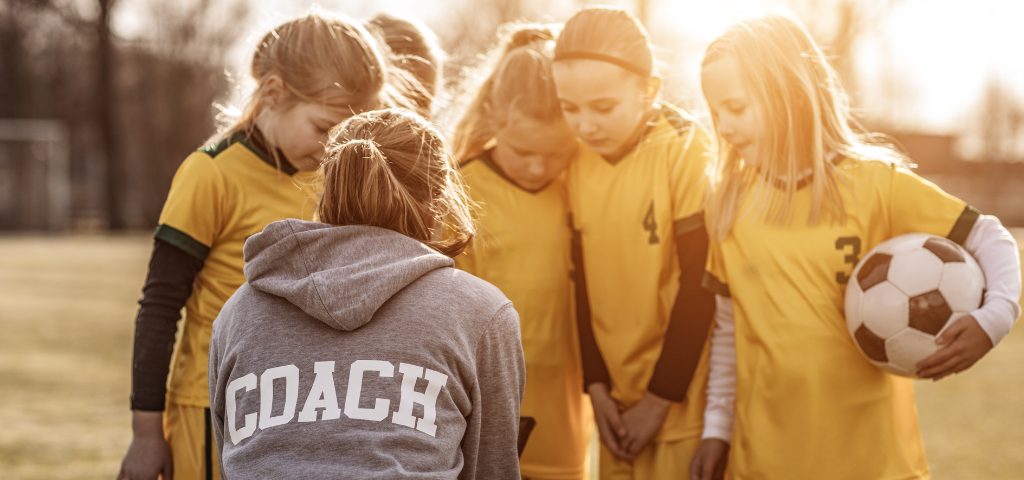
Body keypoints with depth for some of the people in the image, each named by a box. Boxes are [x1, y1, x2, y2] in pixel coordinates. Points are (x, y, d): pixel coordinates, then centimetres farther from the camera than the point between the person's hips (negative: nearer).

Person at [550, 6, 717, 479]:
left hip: (679, 399, -5)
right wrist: (596, 385, 1)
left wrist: (661, 397, -11)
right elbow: (583, 282, 7)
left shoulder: (685, 154, -13)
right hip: (617, 397, 5)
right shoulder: (579, 164, 2)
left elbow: (698, 288, -13)